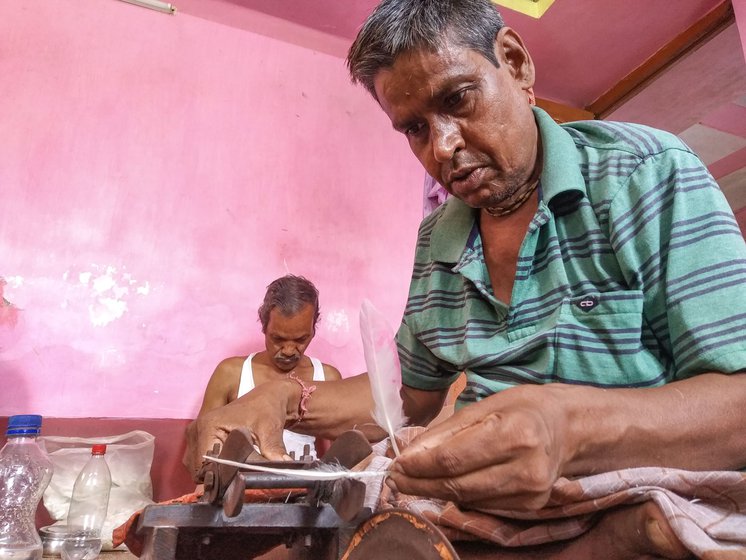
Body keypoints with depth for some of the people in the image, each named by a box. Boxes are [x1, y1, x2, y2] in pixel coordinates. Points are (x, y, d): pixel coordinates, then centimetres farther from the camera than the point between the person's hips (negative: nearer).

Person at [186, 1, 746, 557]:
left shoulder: (649, 171, -9)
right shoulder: (436, 238, 7)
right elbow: (415, 389, 14)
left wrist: (573, 425, -35)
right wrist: (286, 400, -3)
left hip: (659, 507, -4)